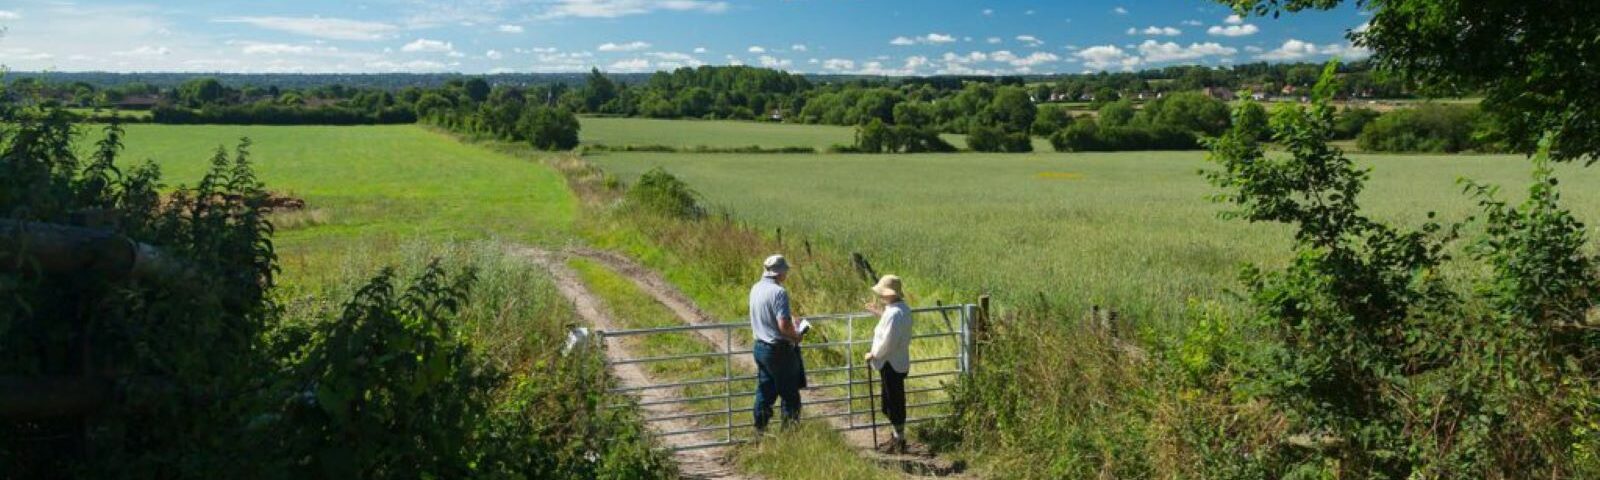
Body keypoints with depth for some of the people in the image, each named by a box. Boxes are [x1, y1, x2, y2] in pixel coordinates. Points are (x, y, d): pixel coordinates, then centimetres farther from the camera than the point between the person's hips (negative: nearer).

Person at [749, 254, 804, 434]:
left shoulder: (755, 289, 6)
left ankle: (760, 432, 21)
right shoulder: (778, 292, -20)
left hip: (760, 346, 8)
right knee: (790, 394, 5)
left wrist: (789, 318, 18)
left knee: (764, 392, 16)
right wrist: (796, 336, -8)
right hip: (779, 350, -8)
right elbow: (784, 326, -26)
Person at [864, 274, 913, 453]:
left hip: (891, 364, -10)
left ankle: (899, 441, 13)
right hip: (900, 362, 10)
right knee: (895, 400, 21)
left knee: (893, 401, 2)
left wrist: (873, 354, -11)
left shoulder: (893, 313, -24)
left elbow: (886, 342, -25)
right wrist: (881, 312, 17)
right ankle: (898, 436, 33)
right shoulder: (903, 309, 7)